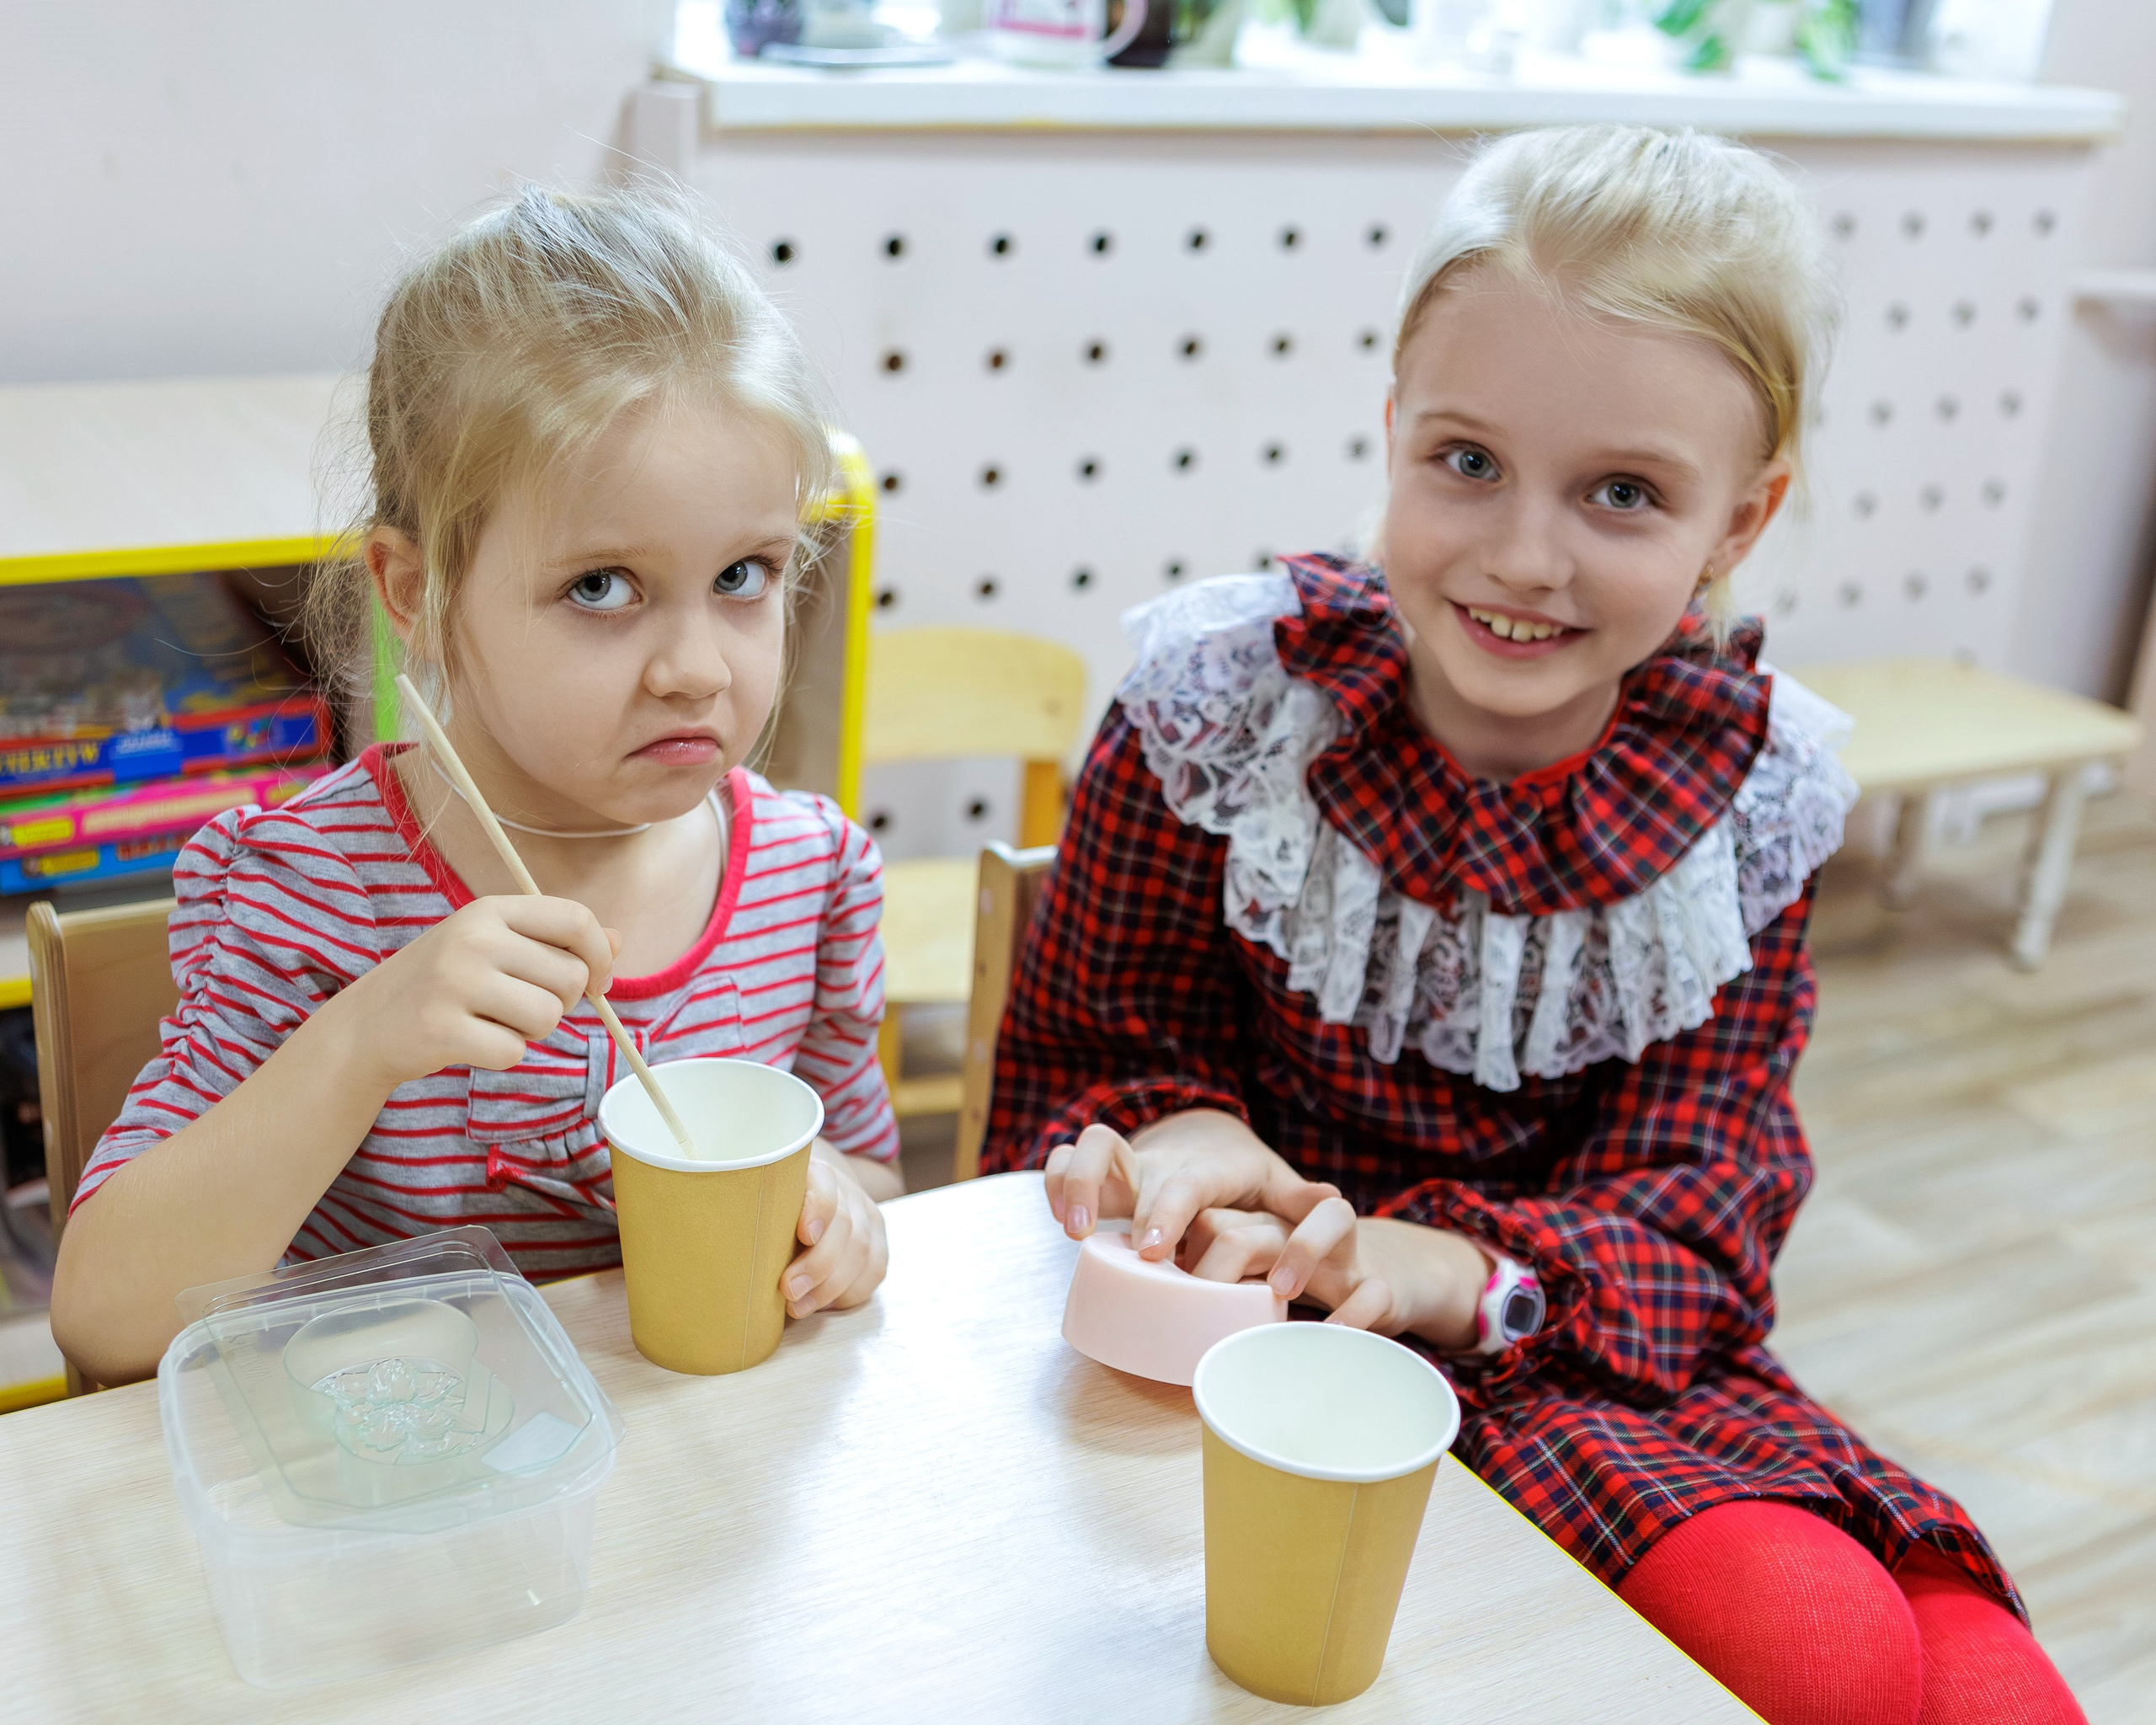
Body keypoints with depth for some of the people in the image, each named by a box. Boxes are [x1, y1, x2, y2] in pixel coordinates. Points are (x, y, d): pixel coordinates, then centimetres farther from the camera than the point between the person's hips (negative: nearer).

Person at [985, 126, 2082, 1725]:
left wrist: (1460, 1267, -27)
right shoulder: (1227, 693, -11)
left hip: (1600, 1335, 4)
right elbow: (1096, 1043, -1)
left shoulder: (1754, 788, -4)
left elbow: (1699, 1196, -6)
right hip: (1268, 1298, -3)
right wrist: (1180, 1132, -26)